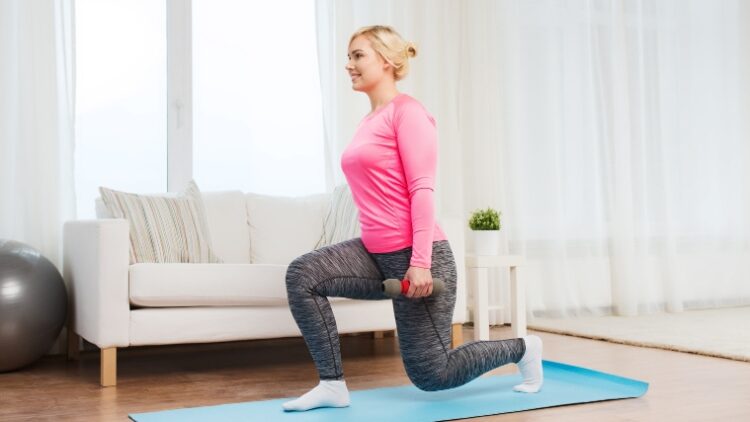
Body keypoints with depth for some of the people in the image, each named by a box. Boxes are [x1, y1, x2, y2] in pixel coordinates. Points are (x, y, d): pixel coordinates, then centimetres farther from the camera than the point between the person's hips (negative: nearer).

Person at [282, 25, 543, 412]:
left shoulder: (407, 111, -11)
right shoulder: (368, 121, 14)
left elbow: (422, 189, -18)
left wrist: (419, 262, -24)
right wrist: (373, 247, 23)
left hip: (414, 256, -8)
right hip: (376, 253, 8)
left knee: (431, 374, 1)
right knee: (302, 275, -11)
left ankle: (522, 348, 25)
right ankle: (332, 385, -3)